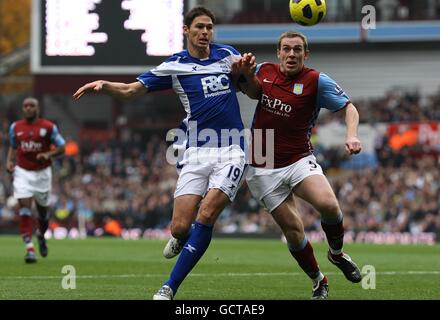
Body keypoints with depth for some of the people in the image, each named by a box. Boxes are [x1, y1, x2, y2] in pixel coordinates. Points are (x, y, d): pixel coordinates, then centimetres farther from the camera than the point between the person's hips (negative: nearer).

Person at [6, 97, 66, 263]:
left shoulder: (48, 127, -4)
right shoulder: (15, 127, 5)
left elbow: (61, 148, -2)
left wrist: (48, 154, -20)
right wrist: (9, 161, 1)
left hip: (42, 173, -1)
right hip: (22, 173, 1)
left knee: (43, 210, 11)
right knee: (24, 207, -16)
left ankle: (41, 235, 44)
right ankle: (29, 248, -19)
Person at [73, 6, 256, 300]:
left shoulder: (227, 54, 9)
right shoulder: (174, 66, 3)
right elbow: (131, 90, 2)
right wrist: (103, 85, -17)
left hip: (231, 151, 0)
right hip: (196, 152, 0)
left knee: (206, 216, -17)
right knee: (180, 228, -10)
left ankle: (170, 288, -10)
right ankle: (183, 240, 31)